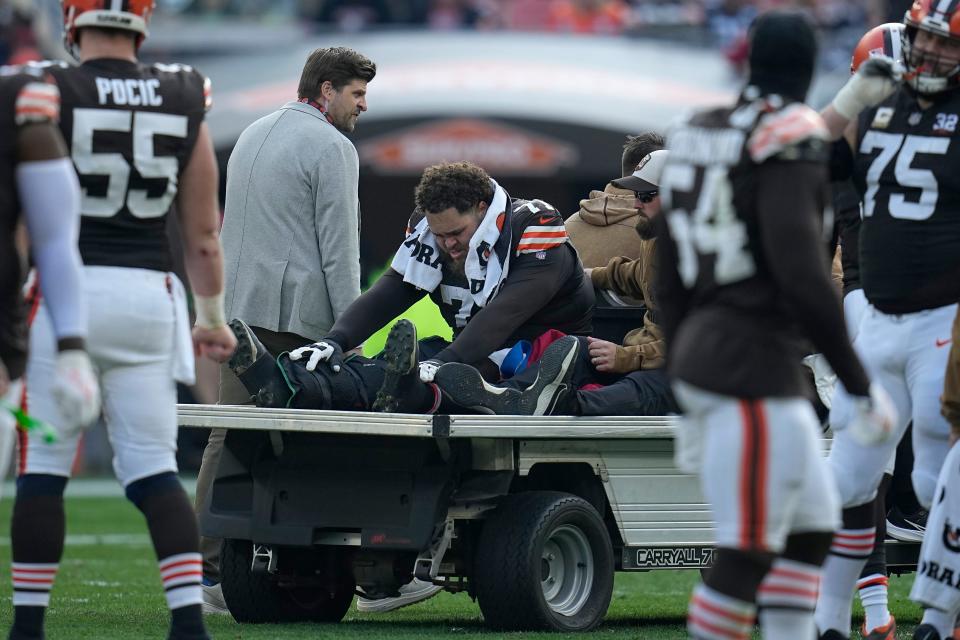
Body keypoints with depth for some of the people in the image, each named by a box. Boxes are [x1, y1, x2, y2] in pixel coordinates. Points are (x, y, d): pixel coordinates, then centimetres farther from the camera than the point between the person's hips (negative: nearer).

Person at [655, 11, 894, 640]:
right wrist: (860, 386, -14)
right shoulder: (789, 142, -13)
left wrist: (689, 400, 24)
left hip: (699, 350, 9)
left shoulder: (699, 139, 11)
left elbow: (671, 283, 16)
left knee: (812, 530, 15)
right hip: (755, 370, -9)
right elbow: (803, 276, -22)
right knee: (748, 554, -5)